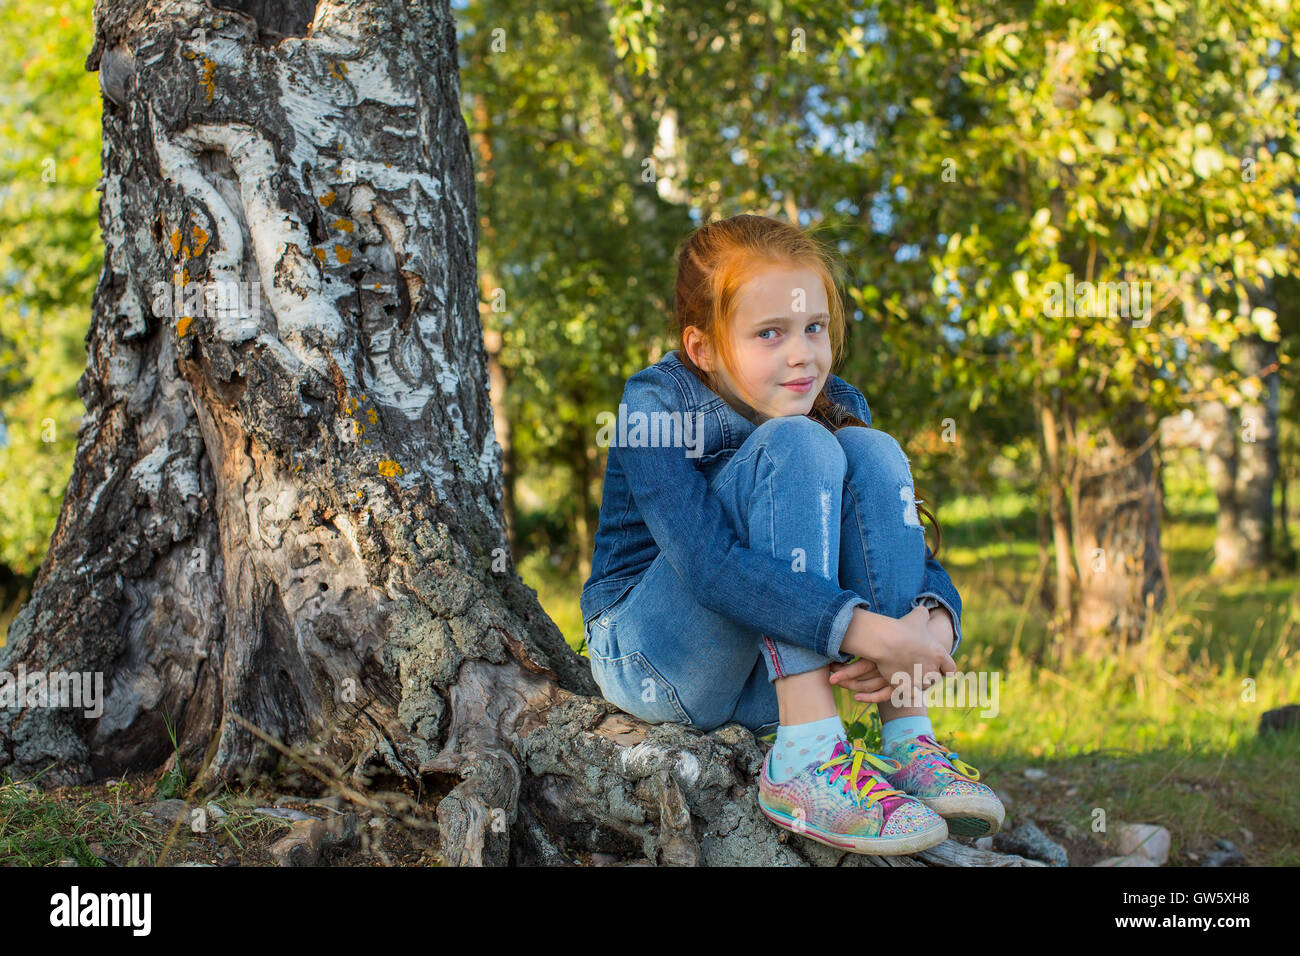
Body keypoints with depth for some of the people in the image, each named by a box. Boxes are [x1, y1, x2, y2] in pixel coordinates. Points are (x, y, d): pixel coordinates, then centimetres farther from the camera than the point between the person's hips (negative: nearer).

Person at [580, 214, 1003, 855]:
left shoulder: (838, 408, 0)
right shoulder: (656, 406, -16)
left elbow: (917, 554, -4)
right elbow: (710, 566, -31)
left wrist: (934, 620, -28)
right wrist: (868, 631, -39)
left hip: (768, 682, 5)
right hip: (655, 666, -5)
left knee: (871, 452, -15)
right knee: (795, 447, -25)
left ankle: (908, 741, -21)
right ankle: (807, 760, -33)